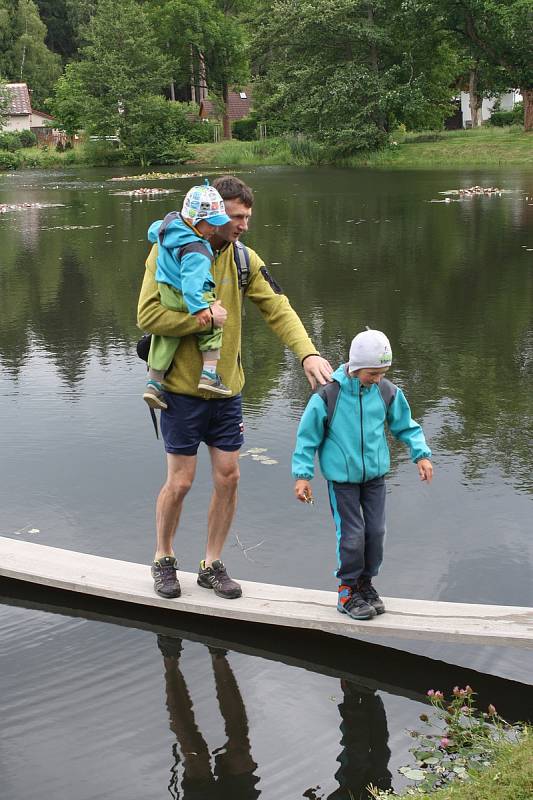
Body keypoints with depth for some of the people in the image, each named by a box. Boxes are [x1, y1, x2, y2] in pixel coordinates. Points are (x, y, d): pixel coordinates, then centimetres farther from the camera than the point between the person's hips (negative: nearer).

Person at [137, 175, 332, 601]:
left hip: (227, 389, 5)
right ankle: (164, 560, 26)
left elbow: (278, 308, -6)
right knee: (181, 481, 2)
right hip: (183, 389, -5)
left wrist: (308, 351, -21)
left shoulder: (244, 259, 2)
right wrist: (205, 317, -19)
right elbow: (148, 315, -19)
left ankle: (212, 564, 25)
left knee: (228, 477, 7)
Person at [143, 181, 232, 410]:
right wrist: (198, 308, -36)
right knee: (213, 329, 10)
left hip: (166, 295, 8)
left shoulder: (169, 222, 1)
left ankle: (154, 382, 16)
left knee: (165, 337, 15)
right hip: (189, 297, -8)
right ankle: (208, 374, 2)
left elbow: (153, 231, 24)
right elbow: (191, 280, -34)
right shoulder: (196, 249, -26)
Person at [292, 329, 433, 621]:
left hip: (375, 475, 4)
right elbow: (307, 436, -9)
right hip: (342, 478, -4)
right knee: (352, 535, -5)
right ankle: (348, 591, 14)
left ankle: (365, 583, 27)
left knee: (376, 531, 7)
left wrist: (421, 454, 0)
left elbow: (405, 425, 10)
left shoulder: (388, 392, -7)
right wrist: (302, 475, -10)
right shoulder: (328, 396, -18)